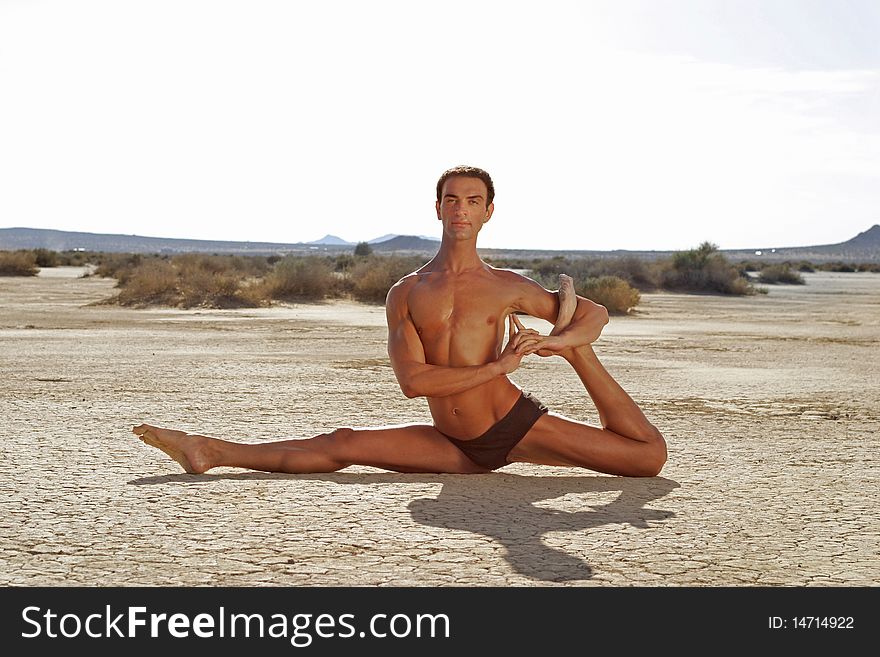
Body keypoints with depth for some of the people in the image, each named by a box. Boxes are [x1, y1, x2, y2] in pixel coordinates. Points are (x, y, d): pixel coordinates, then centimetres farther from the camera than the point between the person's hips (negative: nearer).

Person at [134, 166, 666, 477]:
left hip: (519, 427, -1)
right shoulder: (406, 293, 1)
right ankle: (208, 452, 4)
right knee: (341, 445, -6)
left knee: (649, 457, -6)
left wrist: (566, 340, -14)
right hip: (457, 447, 1)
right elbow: (411, 380, -13)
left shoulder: (508, 287, 0)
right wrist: (497, 367, -18)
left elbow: (596, 311, 10)